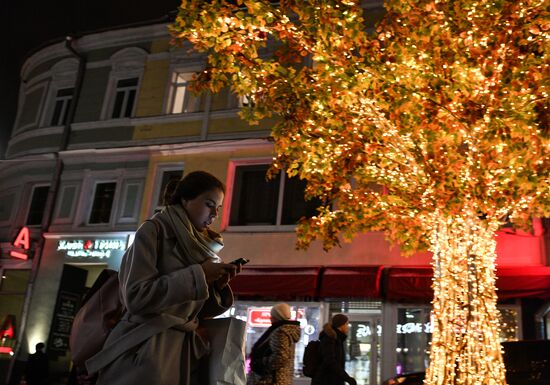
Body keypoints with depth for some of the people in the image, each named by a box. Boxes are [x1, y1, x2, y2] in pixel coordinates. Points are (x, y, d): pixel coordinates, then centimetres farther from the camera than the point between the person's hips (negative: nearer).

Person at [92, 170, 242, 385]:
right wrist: (197, 276, -15)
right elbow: (135, 296, -18)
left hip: (184, 351, 6)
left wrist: (217, 286, -3)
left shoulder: (198, 246, 12)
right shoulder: (154, 231, -7)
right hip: (145, 350, -6)